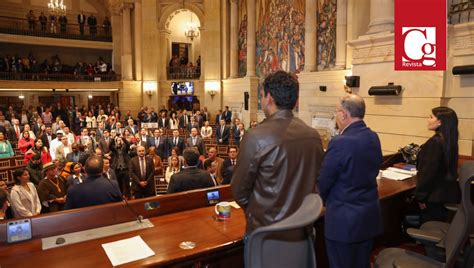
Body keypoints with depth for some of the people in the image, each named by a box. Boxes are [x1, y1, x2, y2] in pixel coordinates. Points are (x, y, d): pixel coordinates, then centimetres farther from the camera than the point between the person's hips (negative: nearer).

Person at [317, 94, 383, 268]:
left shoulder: (340, 143, -22)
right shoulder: (373, 138, 1)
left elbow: (323, 181, -14)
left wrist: (325, 200, 6)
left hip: (345, 220, -7)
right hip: (369, 215, 8)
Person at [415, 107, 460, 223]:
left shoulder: (435, 142, -23)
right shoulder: (449, 140, 6)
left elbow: (428, 172, -22)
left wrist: (421, 196, -14)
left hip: (435, 194, -9)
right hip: (446, 191, 9)